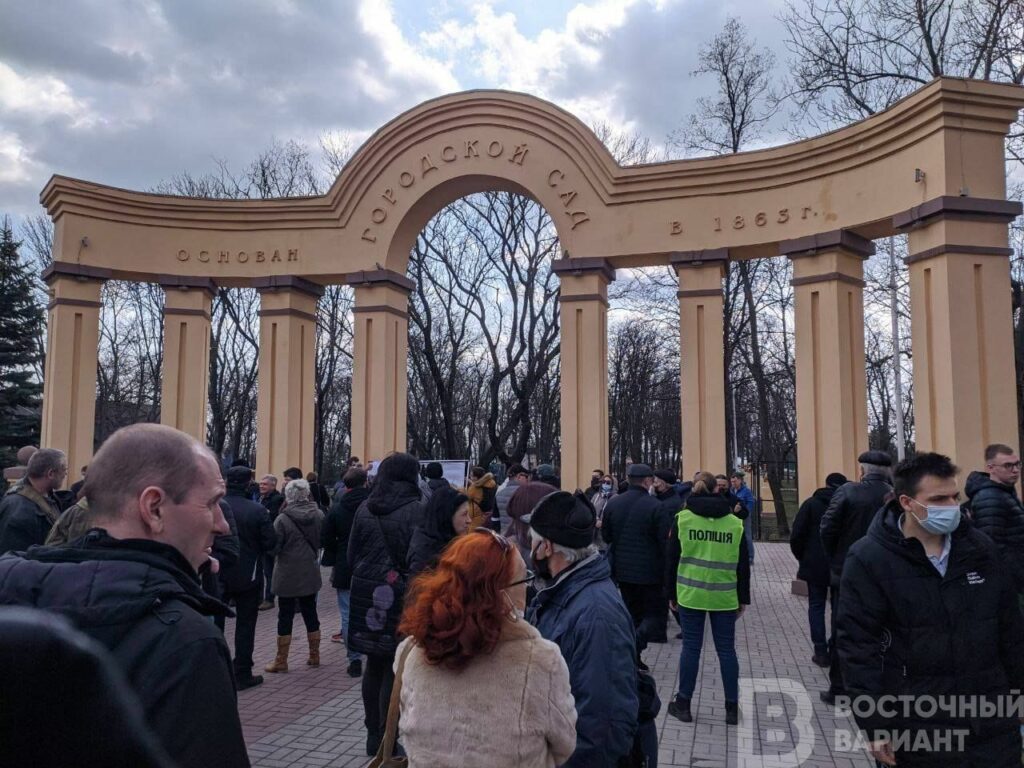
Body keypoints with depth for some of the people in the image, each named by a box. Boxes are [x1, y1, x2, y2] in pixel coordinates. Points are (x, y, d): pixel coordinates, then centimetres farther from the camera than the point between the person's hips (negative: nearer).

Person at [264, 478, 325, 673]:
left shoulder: (282, 519, -17)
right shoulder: (319, 515, -4)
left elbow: (274, 547, -13)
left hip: (287, 575, -4)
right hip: (310, 574, 4)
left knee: (285, 616, 5)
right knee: (310, 613, 15)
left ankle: (281, 661, 11)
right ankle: (314, 656, 23)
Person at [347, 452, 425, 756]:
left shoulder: (365, 508, 3)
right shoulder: (416, 510, -12)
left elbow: (352, 554, 9)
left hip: (368, 593, 5)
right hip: (401, 595, -5)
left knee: (374, 663, 16)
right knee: (394, 667, 4)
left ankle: (373, 733, 26)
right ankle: (386, 739, 10)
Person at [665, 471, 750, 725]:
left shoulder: (683, 518, -2)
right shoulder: (735, 522, 2)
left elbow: (671, 559, 0)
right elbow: (743, 565, 5)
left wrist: (672, 593, 9)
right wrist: (743, 599, 12)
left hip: (690, 594, -1)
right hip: (724, 597, 1)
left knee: (691, 648, 6)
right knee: (726, 650, 8)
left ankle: (683, 705, 13)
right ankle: (732, 708, 14)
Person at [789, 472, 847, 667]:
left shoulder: (811, 504, -3)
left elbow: (796, 536, -7)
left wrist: (802, 558, 6)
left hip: (815, 565, -1)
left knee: (816, 606, 8)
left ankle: (821, 651, 3)